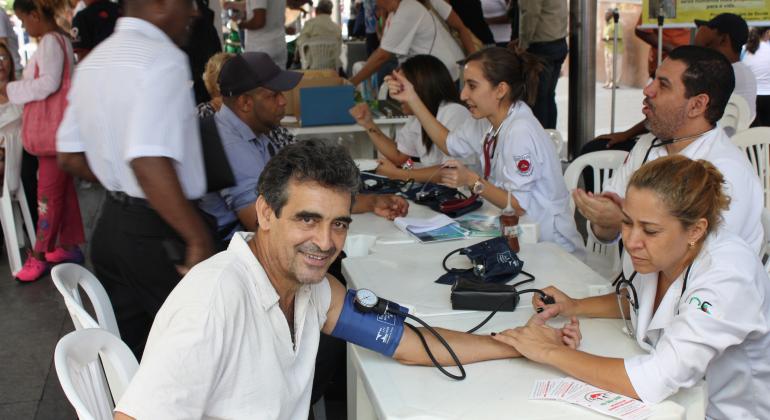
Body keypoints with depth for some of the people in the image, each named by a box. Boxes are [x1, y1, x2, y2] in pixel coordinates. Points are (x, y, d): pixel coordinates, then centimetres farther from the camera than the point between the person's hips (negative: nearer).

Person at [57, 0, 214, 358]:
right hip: (158, 235, -8)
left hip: (111, 225, 9)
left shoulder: (93, 61, 10)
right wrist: (200, 239, -25)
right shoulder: (162, 59, -18)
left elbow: (70, 157, 16)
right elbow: (150, 163, -29)